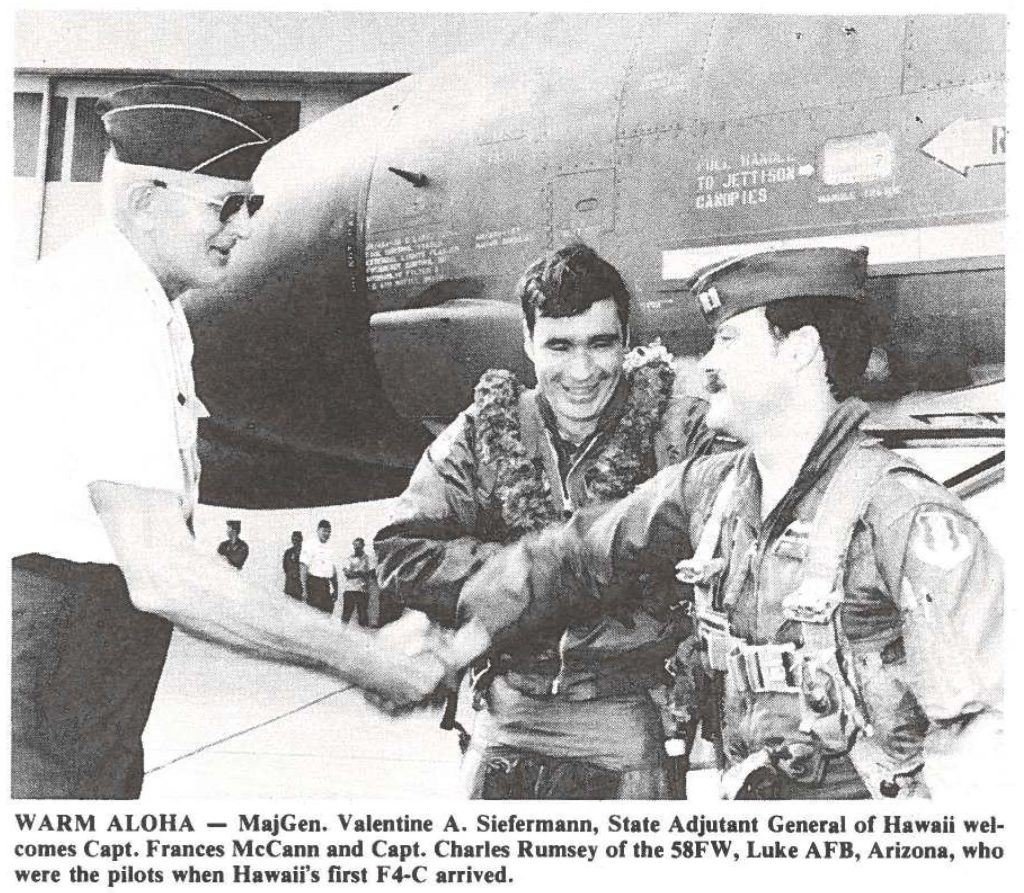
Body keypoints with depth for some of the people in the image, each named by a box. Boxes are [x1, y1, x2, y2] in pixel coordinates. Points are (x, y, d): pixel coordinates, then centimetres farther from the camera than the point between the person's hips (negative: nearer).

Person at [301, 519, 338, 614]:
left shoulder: (330, 549, 16)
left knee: (328, 612, 1)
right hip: (314, 582, -6)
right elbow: (303, 568, -8)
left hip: (327, 585, 6)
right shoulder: (310, 546, -3)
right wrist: (305, 589, -15)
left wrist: (335, 589, 14)